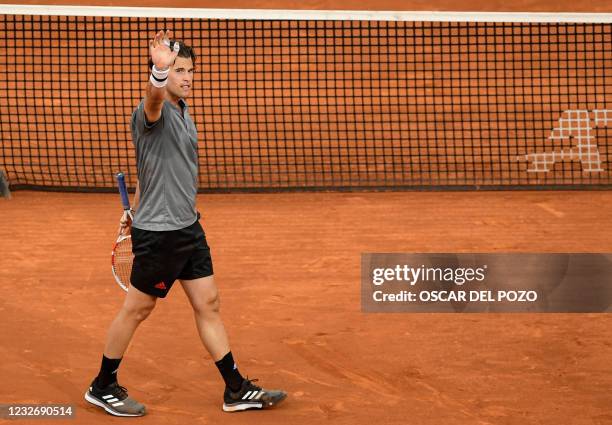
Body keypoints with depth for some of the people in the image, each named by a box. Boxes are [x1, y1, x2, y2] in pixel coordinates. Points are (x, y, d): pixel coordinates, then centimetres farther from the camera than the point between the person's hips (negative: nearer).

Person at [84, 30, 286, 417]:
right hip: (157, 233, -8)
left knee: (208, 304, 10)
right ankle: (103, 388, 22)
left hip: (188, 226, 8)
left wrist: (137, 210, 24)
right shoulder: (153, 111, -16)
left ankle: (237, 391, 17)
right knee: (137, 309, 5)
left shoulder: (183, 110, 11)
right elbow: (154, 98, -44)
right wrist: (159, 72, -65)